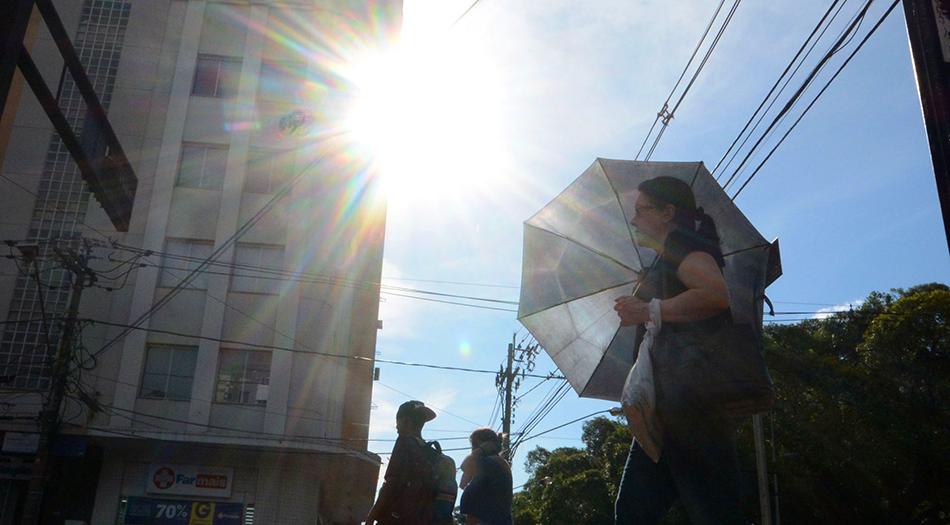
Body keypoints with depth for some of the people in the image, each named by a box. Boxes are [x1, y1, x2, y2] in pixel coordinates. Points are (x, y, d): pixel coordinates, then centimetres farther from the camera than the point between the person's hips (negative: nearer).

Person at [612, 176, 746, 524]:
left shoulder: (682, 242, -2)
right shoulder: (666, 262, 27)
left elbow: (716, 294, -21)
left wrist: (649, 311, -14)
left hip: (692, 389, -10)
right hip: (669, 403, 10)